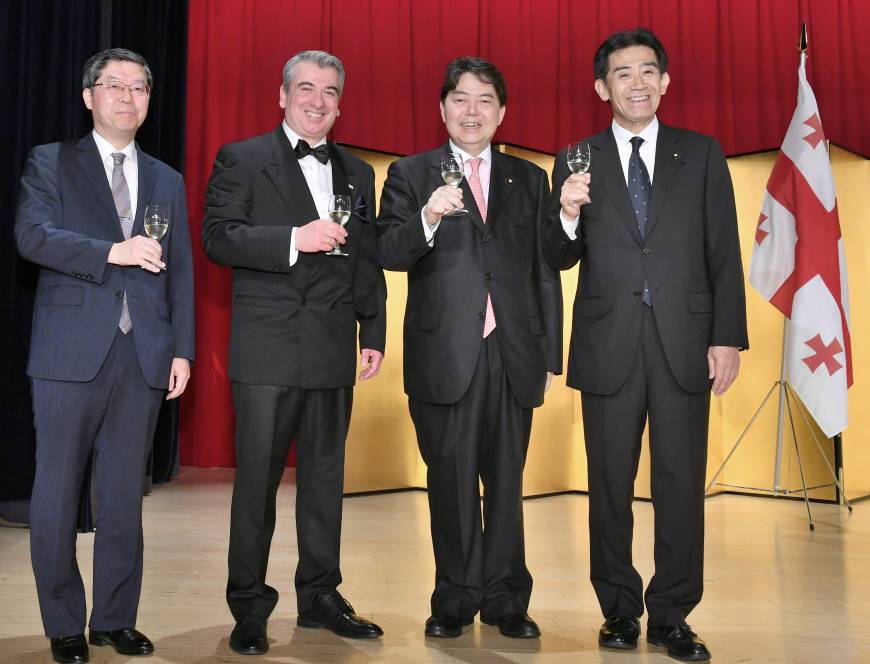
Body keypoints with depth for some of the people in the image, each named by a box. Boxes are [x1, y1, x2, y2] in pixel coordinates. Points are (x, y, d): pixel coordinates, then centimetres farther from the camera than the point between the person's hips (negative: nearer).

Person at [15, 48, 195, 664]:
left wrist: (183, 350, 5)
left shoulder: (167, 180, 16)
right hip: (71, 352, -2)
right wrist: (113, 251, -21)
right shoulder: (51, 162, 7)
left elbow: (181, 272, 12)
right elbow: (32, 234, -9)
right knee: (58, 494, 4)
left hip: (143, 357, 3)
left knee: (125, 496, 8)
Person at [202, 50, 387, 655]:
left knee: (325, 475, 11)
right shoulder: (242, 159, 3)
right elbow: (217, 236, -8)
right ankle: (249, 606, 15)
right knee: (257, 477, 1)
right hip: (267, 348, -4)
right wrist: (294, 238, -19)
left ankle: (320, 594, 24)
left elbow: (369, 260, 15)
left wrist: (374, 334, 9)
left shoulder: (357, 173, 17)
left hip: (333, 351, 4)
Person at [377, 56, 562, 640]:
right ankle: (457, 598, 20)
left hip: (513, 354, 2)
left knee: (506, 481, 8)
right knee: (452, 481, 7)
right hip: (445, 355, -2)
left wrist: (551, 353, 7)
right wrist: (428, 218, -25)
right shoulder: (410, 175, 6)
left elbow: (545, 273, 11)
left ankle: (505, 597, 21)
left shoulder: (529, 179, 13)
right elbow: (389, 253, -6)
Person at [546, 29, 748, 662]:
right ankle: (620, 609, 22)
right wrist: (567, 215, -16)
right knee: (611, 485, 8)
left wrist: (728, 338, -3)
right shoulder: (577, 162, 6)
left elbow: (725, 255, 5)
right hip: (608, 344, 0)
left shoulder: (702, 154, 7)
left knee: (682, 483, 4)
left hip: (685, 342, 0)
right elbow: (562, 260, 4)